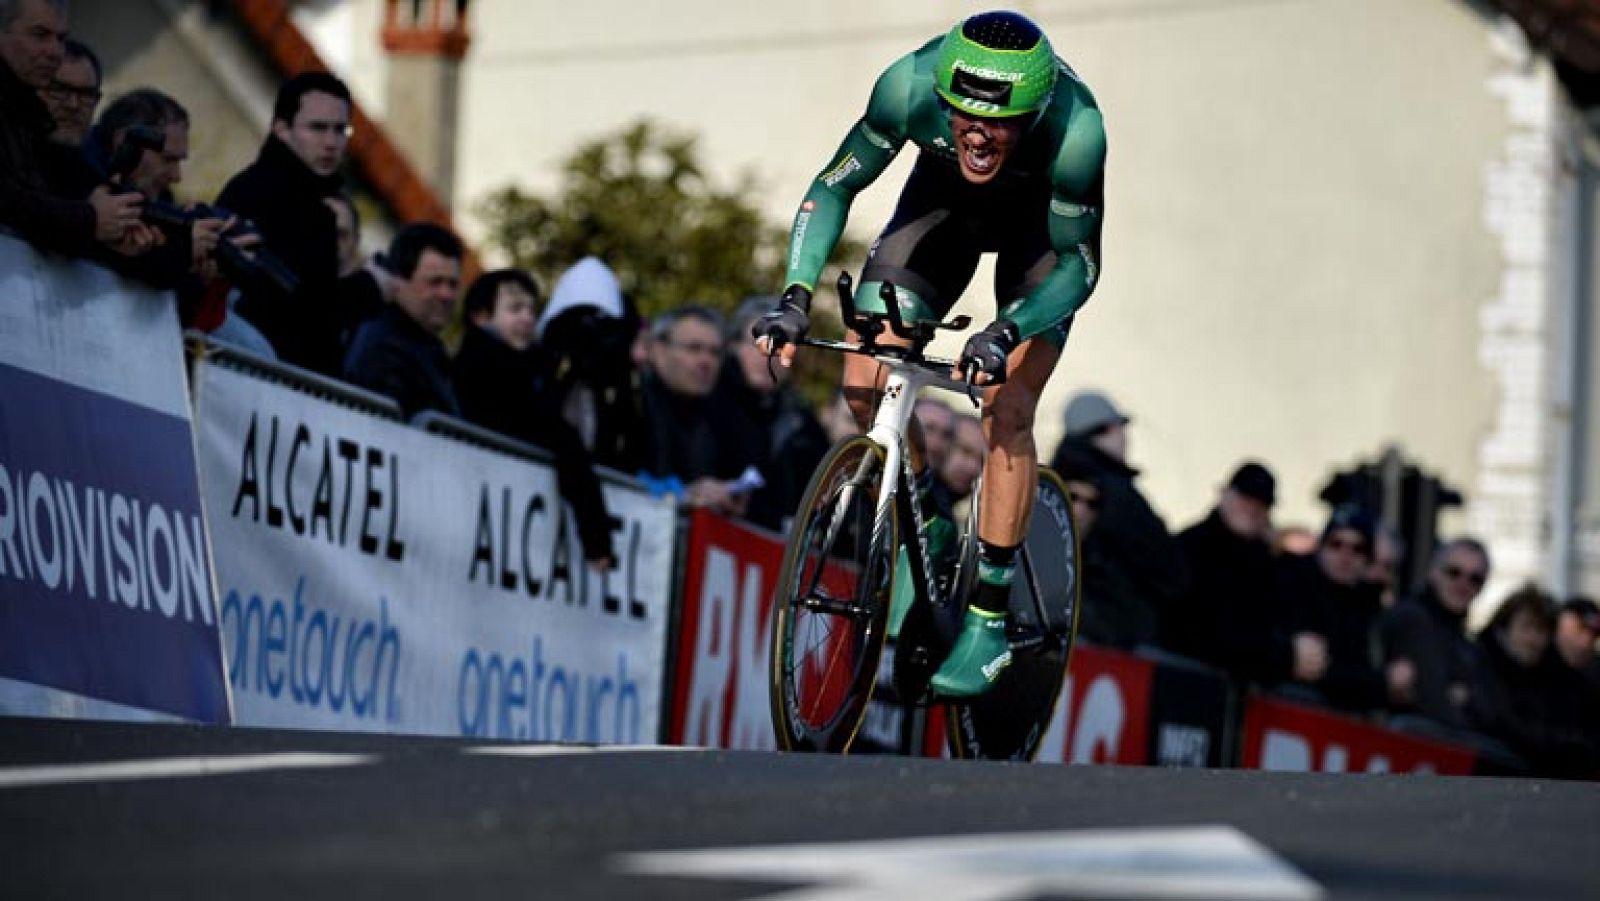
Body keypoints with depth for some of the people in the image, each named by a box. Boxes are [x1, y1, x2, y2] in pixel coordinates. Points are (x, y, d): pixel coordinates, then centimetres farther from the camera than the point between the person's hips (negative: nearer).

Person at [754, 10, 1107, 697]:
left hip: (1044, 216, -3)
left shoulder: (1074, 129, -40)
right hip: (946, 196, 3)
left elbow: (1078, 264, -29)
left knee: (1007, 412, -17)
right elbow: (835, 187, -21)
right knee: (865, 388, -10)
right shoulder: (911, 86, -35)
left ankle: (988, 621, -7)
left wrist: (1005, 331, -47)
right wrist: (797, 294, -34)